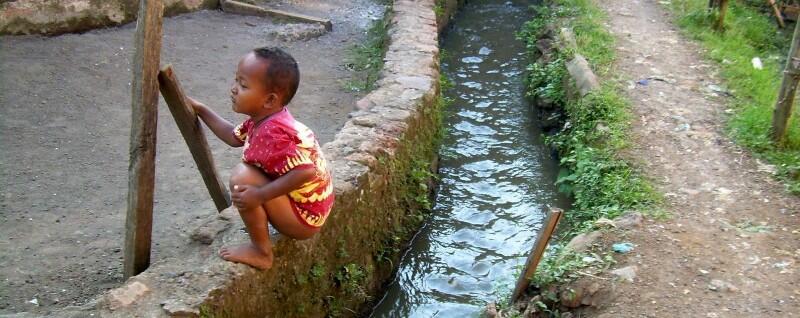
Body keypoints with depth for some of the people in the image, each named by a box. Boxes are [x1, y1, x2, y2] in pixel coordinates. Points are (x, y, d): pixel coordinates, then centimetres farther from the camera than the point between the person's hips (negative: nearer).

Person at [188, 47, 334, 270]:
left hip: (304, 219, -10)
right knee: (248, 167, 25)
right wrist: (200, 110, 19)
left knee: (242, 177, -24)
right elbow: (234, 137, 20)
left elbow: (306, 172, -37)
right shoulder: (264, 119, 0)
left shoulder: (272, 133, -29)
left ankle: (261, 252, -10)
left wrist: (260, 195, -33)